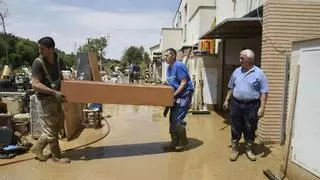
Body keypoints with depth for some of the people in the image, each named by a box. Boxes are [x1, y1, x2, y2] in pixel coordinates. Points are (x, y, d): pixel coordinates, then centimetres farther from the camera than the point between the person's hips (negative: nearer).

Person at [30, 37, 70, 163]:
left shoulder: (57, 59, 4)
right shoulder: (38, 63, -17)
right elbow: (35, 84, -23)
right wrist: (54, 92, -30)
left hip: (55, 99, 8)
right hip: (44, 100, -8)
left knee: (58, 125, 16)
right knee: (50, 129, 2)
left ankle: (37, 148, 30)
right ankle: (56, 156, 17)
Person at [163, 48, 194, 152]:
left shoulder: (179, 66, -17)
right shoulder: (169, 68, 12)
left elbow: (184, 83, -21)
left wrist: (174, 94, -22)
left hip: (184, 95, -9)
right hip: (176, 95, 9)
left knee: (178, 120, -10)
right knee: (172, 120, 9)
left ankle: (183, 143, 7)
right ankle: (174, 143, 19)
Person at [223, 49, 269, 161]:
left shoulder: (259, 73, -6)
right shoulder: (236, 71, 7)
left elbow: (264, 92, -8)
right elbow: (231, 88, 17)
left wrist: (262, 107, -13)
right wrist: (227, 100, 14)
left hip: (252, 106, -3)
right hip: (236, 104, 3)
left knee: (250, 129, 9)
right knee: (235, 128, 8)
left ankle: (249, 149, 26)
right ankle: (235, 149, 22)